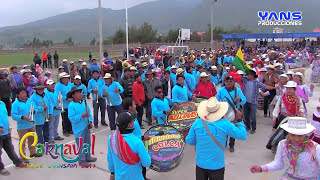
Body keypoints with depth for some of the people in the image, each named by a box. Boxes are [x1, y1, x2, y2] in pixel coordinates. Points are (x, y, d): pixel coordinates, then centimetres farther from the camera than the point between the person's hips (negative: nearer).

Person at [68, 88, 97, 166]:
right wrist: (82, 115, -25)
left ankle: (88, 157, 37)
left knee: (88, 143, 20)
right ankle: (82, 160, 21)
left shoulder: (84, 102, 2)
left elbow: (89, 112, 9)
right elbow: (71, 118, -19)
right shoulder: (71, 105, -15)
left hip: (87, 127, 6)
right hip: (79, 128, -6)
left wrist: (90, 121, -1)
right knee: (81, 145, 6)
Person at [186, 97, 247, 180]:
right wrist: (240, 121, 6)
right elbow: (243, 136, -7)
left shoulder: (197, 123, -10)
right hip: (217, 166, -2)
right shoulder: (225, 124, -16)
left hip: (200, 164, 2)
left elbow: (189, 141, -1)